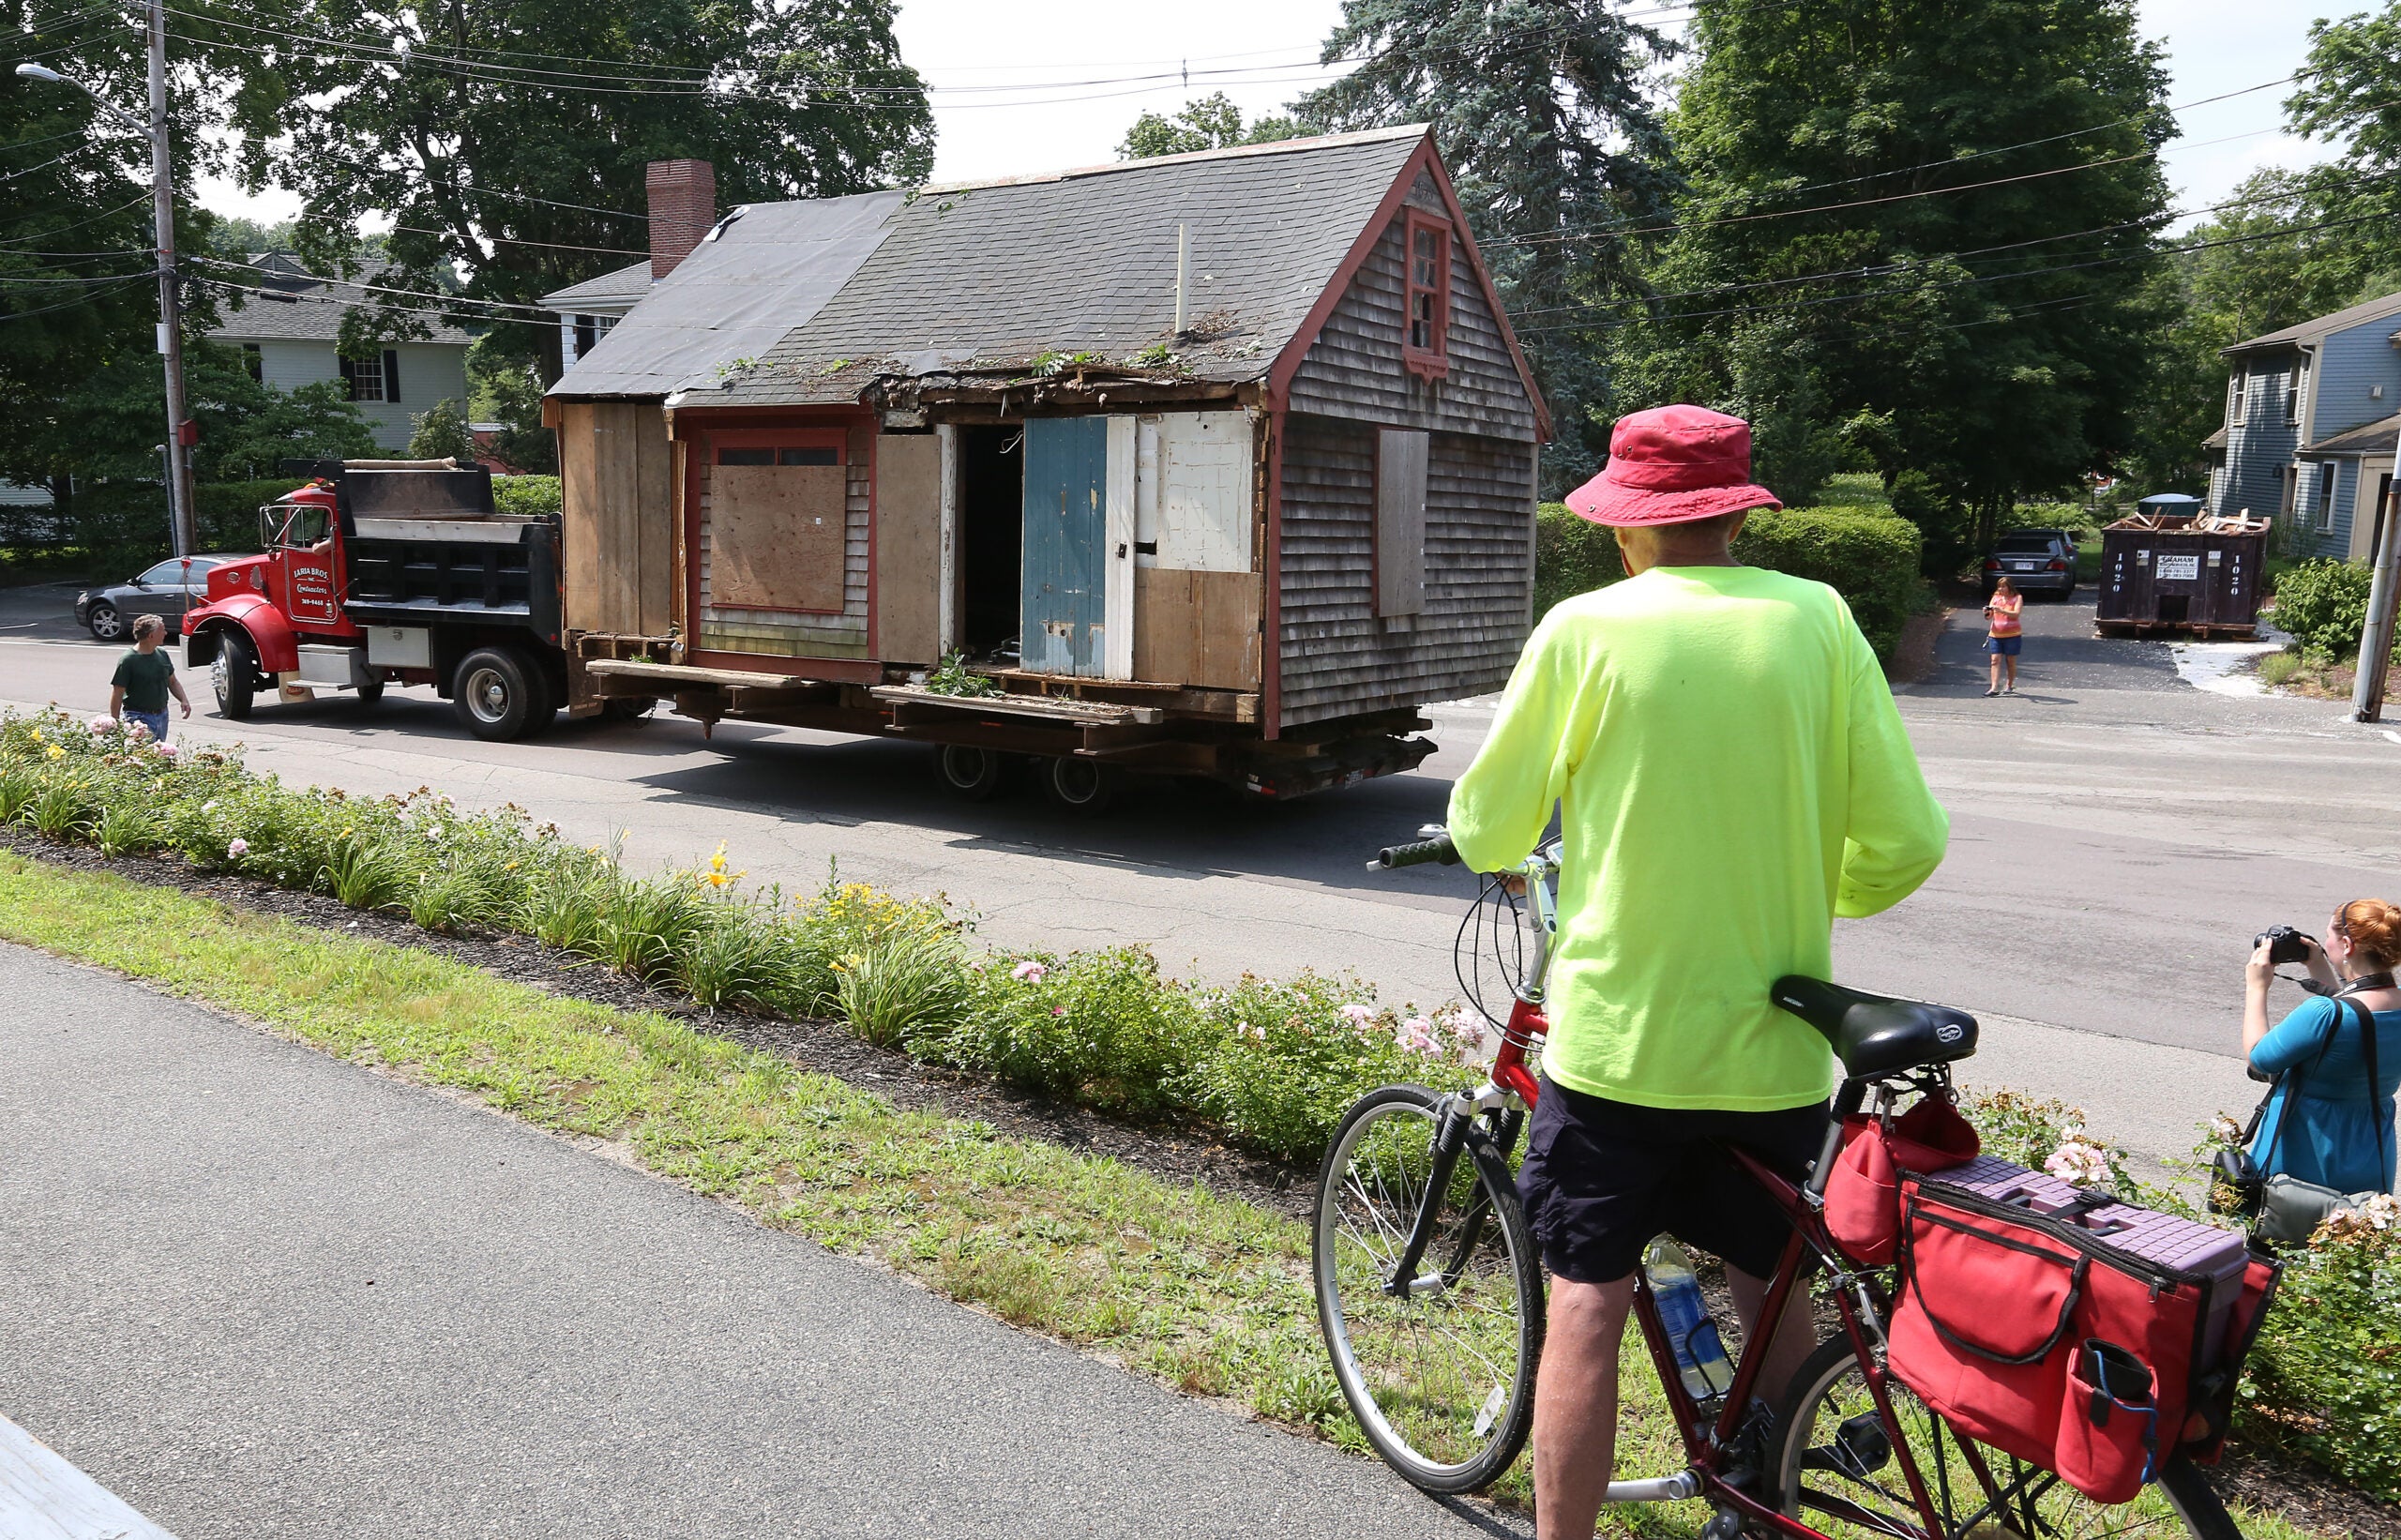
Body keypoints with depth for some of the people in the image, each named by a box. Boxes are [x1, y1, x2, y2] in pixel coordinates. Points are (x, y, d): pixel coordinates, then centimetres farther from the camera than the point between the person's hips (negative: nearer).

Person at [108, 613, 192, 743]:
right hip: (139, 718, -7)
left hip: (162, 716, 7)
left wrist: (184, 700, 3)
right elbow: (117, 694, -10)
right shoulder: (128, 660, -12)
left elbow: (172, 681, 21)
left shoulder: (163, 655, 8)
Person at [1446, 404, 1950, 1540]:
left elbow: (1484, 833, -4)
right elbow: (1905, 843, -3)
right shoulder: (1818, 620, -3)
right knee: (1771, 1290, 21)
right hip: (1774, 1043, 3)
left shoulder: (1585, 629, -9)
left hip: (1617, 1031, -3)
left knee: (1586, 1304, 7)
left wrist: (1498, 839, 20)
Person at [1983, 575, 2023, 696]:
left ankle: (2010, 687, 17)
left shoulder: (2017, 598, 0)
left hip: (2012, 635, -3)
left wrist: (2002, 610, -29)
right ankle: (1994, 688, -14)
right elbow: (1989, 617, 7)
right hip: (1995, 634, 3)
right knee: (1995, 660, -8)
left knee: (2011, 661, 5)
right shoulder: (1995, 598, 10)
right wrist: (1987, 613, -16)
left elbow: (2016, 614, -15)